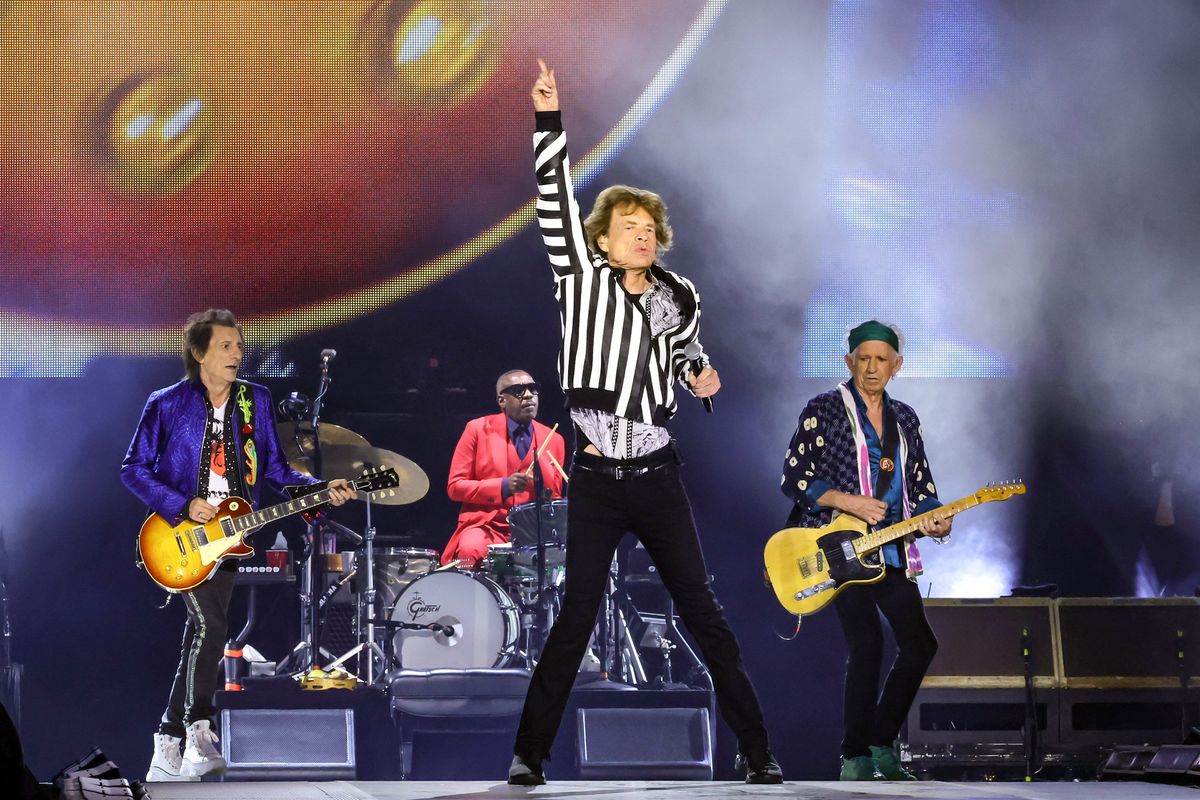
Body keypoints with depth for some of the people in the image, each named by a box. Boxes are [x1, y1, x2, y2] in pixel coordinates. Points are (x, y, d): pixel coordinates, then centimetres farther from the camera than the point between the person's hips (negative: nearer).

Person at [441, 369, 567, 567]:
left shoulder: (553, 440, 11)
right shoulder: (478, 430, 4)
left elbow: (554, 497, 15)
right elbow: (455, 487, 1)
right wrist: (503, 487, -13)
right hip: (485, 526, -2)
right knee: (470, 550, -36)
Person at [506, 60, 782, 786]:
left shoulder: (680, 298, 7)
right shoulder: (582, 281, -3)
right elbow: (556, 200, -13)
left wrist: (698, 378, 3)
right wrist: (549, 120, -22)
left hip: (658, 476, 3)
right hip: (595, 479, -3)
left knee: (704, 613, 4)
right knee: (577, 618, -5)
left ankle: (757, 750, 8)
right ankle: (530, 752, 4)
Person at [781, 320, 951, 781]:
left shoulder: (904, 420, 15)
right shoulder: (824, 410, -1)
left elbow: (921, 489, 16)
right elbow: (793, 479, -5)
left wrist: (936, 521, -6)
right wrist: (848, 502, -16)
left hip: (892, 551, 6)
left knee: (920, 644, 0)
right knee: (867, 642, -18)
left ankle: (882, 747, 14)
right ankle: (855, 760, -11)